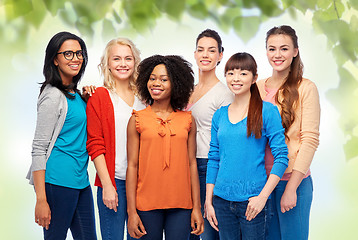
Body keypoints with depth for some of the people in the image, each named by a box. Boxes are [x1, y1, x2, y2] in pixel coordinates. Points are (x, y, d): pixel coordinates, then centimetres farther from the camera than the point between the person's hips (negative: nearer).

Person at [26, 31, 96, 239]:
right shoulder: (53, 96, -11)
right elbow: (39, 148, -15)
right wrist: (41, 200, -20)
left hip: (81, 180, 9)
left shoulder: (75, 93, 13)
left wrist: (87, 99, 9)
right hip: (58, 181, -9)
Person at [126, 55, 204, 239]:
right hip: (147, 204, -1)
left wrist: (196, 207, 4)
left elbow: (192, 163, 7)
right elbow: (132, 165, 0)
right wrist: (131, 211, -4)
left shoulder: (187, 120, 6)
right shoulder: (137, 120, 3)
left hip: (181, 206, 1)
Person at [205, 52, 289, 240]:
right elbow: (213, 159, 11)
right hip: (222, 200, 4)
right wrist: (208, 201, 6)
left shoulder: (267, 111, -4)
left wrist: (262, 196, -14)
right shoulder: (219, 115, 9)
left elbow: (281, 158, -7)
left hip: (252, 201, -4)